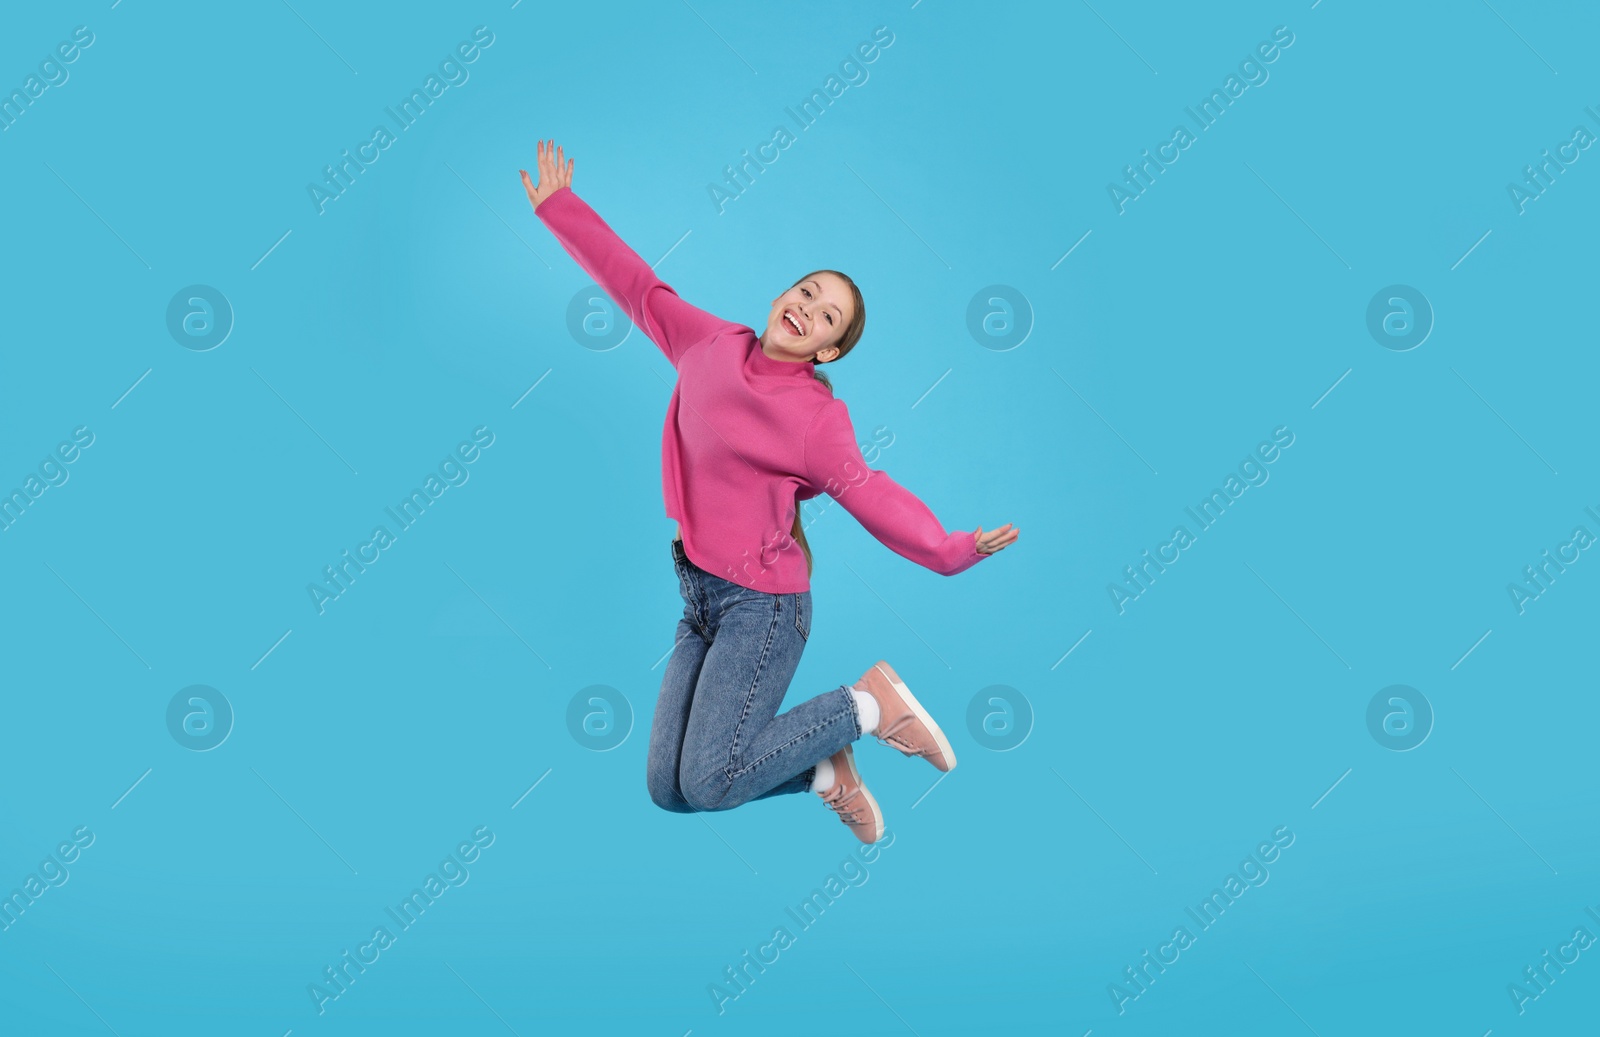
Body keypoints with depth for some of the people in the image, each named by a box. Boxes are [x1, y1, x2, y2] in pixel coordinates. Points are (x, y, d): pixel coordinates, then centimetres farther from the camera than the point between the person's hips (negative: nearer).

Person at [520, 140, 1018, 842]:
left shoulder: (818, 418, -12)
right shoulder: (712, 345, 4)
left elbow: (870, 494, -18)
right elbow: (637, 287, 13)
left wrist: (949, 549, -32)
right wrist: (558, 207, 21)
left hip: (761, 607, -6)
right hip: (699, 600, 7)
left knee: (708, 782, -12)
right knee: (666, 788, 5)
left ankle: (867, 704, 5)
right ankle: (825, 771, 22)